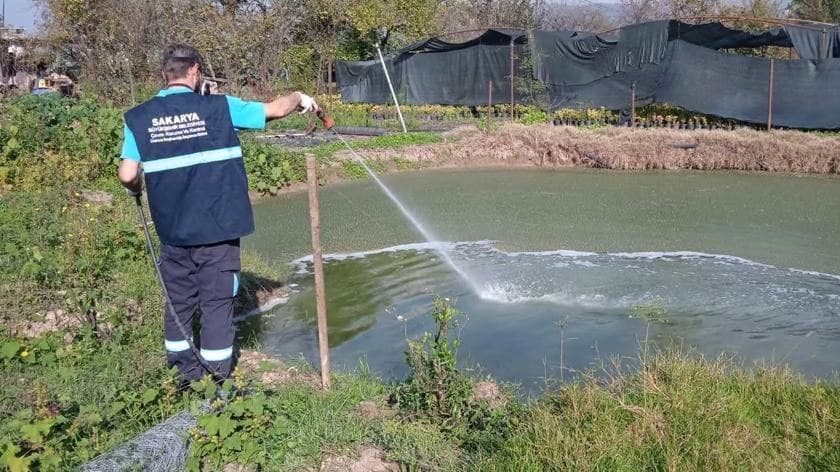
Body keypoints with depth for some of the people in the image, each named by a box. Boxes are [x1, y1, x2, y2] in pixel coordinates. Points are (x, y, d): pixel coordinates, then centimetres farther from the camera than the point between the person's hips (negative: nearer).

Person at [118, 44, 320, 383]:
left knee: (179, 300, 18)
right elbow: (273, 109, 4)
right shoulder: (218, 107, -6)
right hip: (217, 228, -2)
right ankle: (216, 375, 16)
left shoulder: (138, 118, -1)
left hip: (172, 230, 3)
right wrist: (299, 98, 24)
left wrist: (136, 189, 17)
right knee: (217, 301, 8)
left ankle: (184, 368, 30)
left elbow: (128, 175, -6)